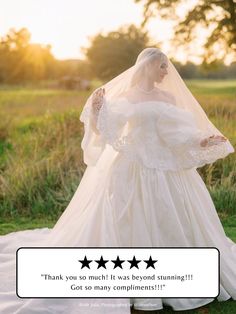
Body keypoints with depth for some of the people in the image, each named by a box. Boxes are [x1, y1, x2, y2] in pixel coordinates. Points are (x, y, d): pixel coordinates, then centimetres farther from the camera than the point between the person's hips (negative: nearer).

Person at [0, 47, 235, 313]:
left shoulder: (169, 98, 10)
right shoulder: (125, 96, 3)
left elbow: (179, 134, 4)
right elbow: (102, 130, 0)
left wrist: (204, 141, -10)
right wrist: (97, 109, -15)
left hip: (167, 170, 4)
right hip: (133, 170, -3)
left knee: (171, 226, 7)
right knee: (131, 227, -1)